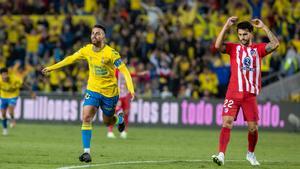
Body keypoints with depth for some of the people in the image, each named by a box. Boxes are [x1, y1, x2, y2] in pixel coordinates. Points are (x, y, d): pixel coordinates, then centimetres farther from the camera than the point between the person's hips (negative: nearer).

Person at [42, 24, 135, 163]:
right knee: (86, 117, -16)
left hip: (109, 92, -3)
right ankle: (87, 152, -14)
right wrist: (51, 68, 11)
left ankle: (120, 119, 51)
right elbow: (70, 59, 8)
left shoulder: (111, 53, -19)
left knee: (107, 121, 13)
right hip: (93, 89, 3)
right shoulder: (87, 50, -5)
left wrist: (131, 89, -31)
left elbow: (124, 70, -19)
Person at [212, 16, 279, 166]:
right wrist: (226, 26, -12)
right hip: (233, 93, -1)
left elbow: (275, 44, -5)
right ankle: (221, 155, -21)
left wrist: (263, 27, -5)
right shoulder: (233, 48, 8)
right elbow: (218, 46, -9)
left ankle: (251, 154, 27)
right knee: (227, 123, -14)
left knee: (253, 128, 3)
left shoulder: (258, 49, 10)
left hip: (250, 95, 1)